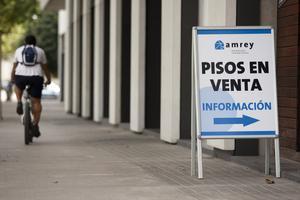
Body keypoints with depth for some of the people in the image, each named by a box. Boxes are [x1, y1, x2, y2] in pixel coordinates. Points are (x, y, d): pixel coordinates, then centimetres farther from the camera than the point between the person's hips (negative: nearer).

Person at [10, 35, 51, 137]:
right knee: (36, 102, 5)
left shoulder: (19, 50, 14)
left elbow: (14, 66, 17)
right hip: (36, 77, -1)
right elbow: (45, 67, 14)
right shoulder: (40, 51, 13)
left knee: (18, 86, 34)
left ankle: (19, 102, 10)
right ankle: (35, 124, -4)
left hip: (21, 77, 1)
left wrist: (12, 78, 28)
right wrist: (48, 79, 25)